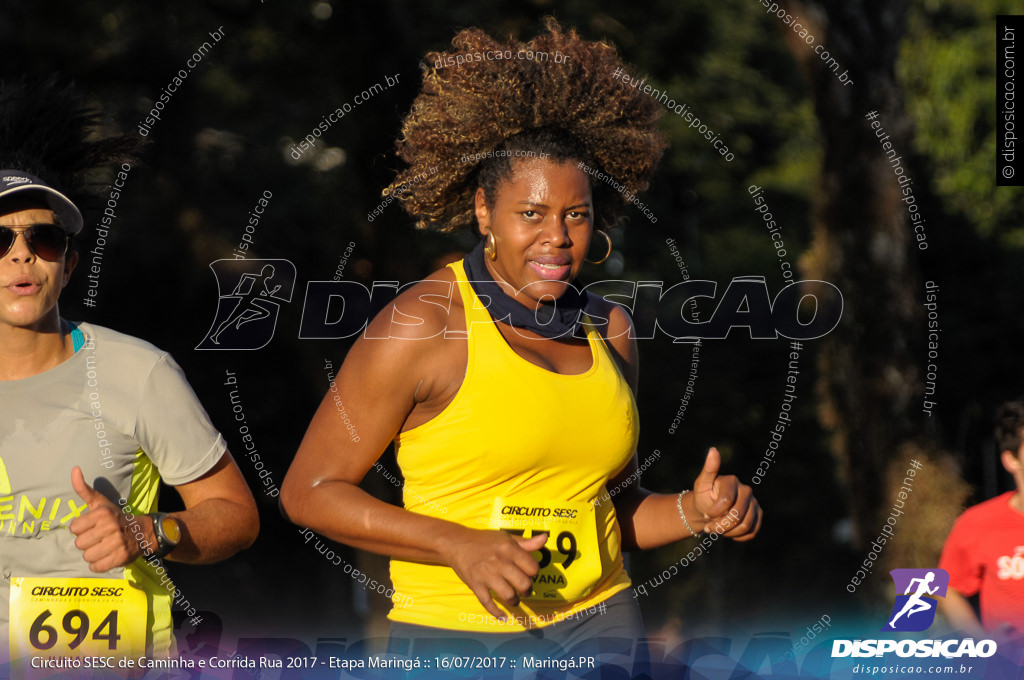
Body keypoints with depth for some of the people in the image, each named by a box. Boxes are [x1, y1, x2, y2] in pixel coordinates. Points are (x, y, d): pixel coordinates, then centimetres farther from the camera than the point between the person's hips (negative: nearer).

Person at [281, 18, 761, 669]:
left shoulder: (607, 329, 7)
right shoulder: (420, 324, -11)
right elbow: (308, 491, -8)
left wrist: (699, 512, -4)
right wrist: (459, 547, -19)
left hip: (598, 619, 5)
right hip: (459, 631, -5)